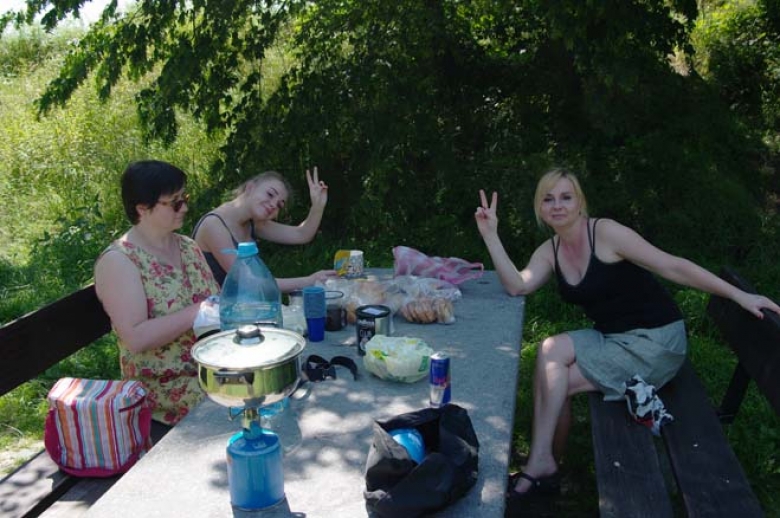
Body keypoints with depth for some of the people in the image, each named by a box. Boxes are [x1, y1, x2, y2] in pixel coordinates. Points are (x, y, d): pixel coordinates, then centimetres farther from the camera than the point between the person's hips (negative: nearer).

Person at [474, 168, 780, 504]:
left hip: (656, 341, -6)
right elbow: (516, 286, -13)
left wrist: (738, 295, -20)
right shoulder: (549, 252, 4)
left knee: (552, 350, -18)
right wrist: (490, 235, -18)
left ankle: (540, 466, -5)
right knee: (552, 383, -13)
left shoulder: (605, 232, -16)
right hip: (613, 338, 7)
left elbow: (672, 266, -17)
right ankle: (544, 467, 7)